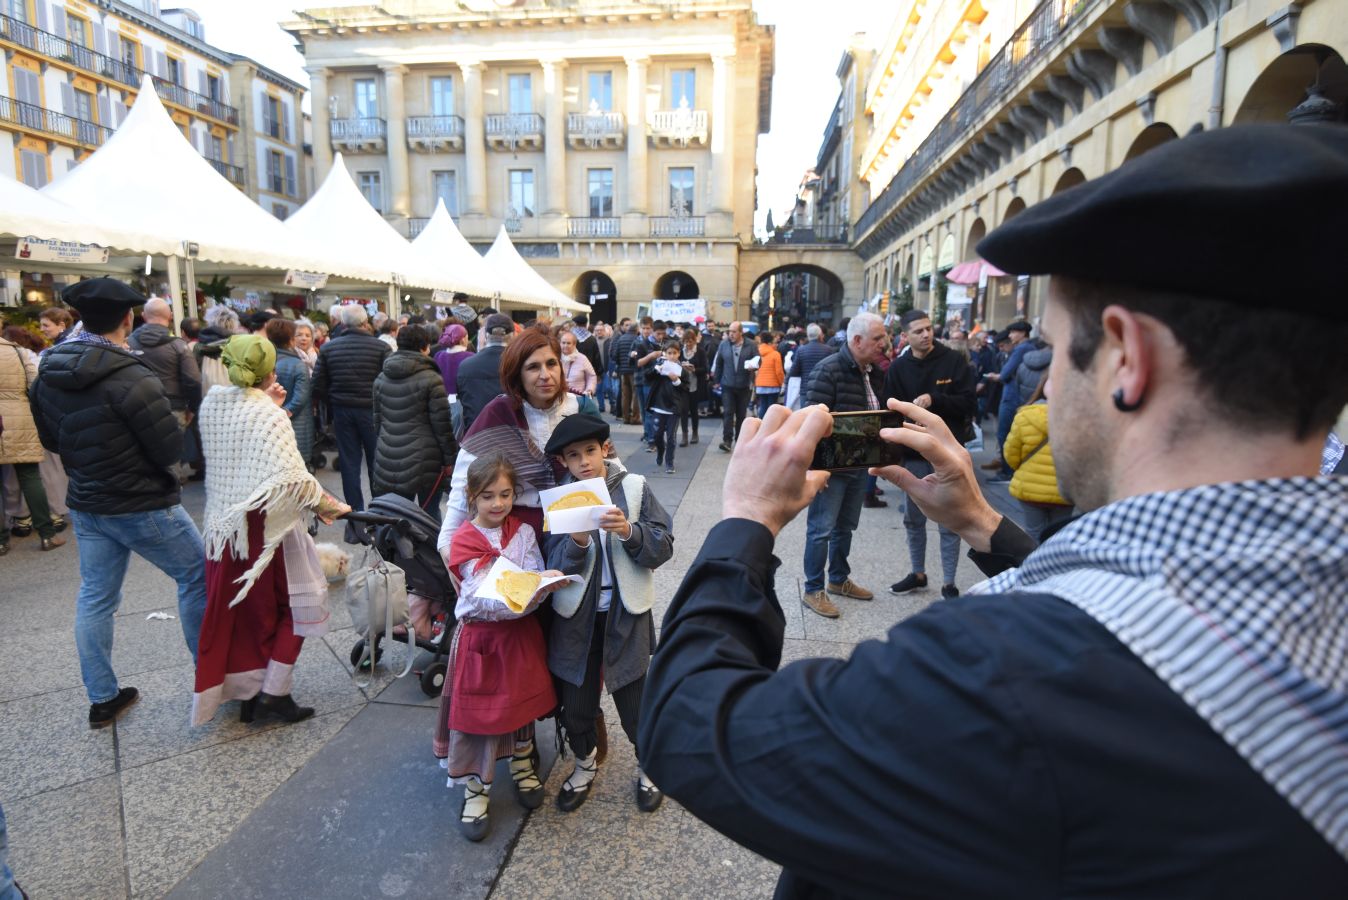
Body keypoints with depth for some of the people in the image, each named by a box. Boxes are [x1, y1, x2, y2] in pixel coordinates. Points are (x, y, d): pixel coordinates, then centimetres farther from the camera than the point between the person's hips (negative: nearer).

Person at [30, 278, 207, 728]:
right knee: (198, 575, 9)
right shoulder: (130, 378, -24)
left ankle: (102, 698, 26)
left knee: (95, 596, 15)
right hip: (142, 505, -7)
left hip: (86, 504, 8)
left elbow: (50, 439, 13)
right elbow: (172, 449, -20)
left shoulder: (49, 371, 0)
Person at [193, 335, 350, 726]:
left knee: (236, 610, 18)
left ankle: (246, 693, 27)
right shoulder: (270, 416, -18)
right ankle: (273, 692, 10)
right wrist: (327, 505, -14)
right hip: (265, 526, -7)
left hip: (223, 525, 7)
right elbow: (291, 477, -26)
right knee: (296, 603, 10)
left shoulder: (212, 403, 1)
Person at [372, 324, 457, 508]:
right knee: (430, 515, 7)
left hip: (388, 461, 5)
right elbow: (442, 424, -10)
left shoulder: (381, 379, 11)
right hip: (424, 460, -5)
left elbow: (377, 420, 17)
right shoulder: (431, 379, -9)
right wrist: (450, 458, -3)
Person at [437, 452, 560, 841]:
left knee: (523, 701, 17)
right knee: (477, 710, 5)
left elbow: (538, 581, -8)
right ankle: (475, 790, 24)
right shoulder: (463, 542, -11)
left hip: (522, 632, 3)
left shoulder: (523, 532, -1)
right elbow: (482, 597, -21)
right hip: (481, 636, -3)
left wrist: (543, 587, -30)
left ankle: (523, 766, 41)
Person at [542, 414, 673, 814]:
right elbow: (554, 565, -7)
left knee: (635, 701, 10)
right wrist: (578, 543, -26)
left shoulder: (634, 488, -6)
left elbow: (663, 547, -10)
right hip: (576, 616, 2)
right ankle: (585, 762, 45)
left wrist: (629, 531, -26)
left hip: (625, 614, -1)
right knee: (575, 702, 16)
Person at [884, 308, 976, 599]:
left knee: (949, 522, 4)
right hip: (913, 454, 3)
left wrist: (934, 399, -22)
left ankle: (949, 582, 16)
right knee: (913, 519, 14)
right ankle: (918, 573, 31)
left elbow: (969, 404, -9)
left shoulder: (954, 361, -5)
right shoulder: (898, 368, 0)